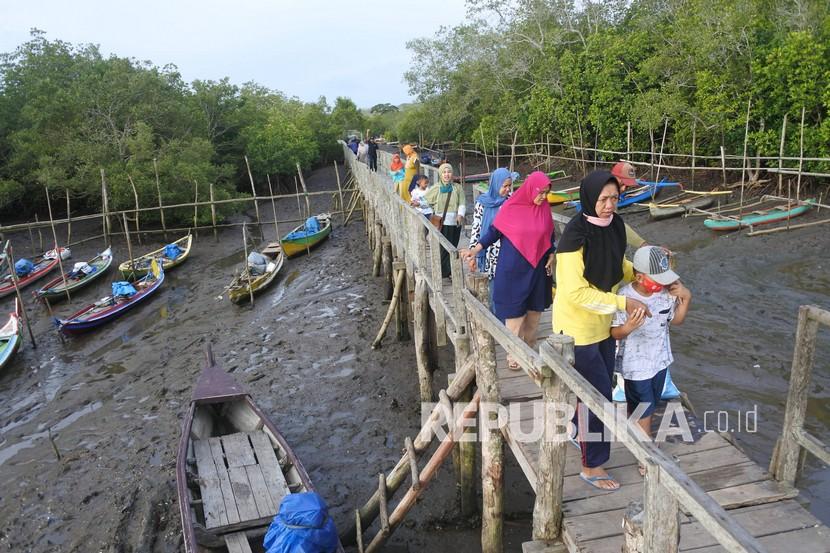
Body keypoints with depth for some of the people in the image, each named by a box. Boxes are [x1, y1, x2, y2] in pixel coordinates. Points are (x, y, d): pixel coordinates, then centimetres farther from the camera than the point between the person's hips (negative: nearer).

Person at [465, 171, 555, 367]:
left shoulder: (544, 208, 0)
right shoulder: (511, 207, -13)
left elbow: (549, 235, 12)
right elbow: (494, 230, -8)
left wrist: (551, 256, 4)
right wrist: (476, 249, -16)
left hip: (537, 269, 5)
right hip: (513, 269, -4)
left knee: (534, 308, 14)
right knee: (514, 310, 1)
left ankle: (530, 347, 33)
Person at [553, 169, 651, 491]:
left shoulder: (614, 225, -2)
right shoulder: (575, 235, -25)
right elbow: (577, 293, -26)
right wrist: (623, 303, -24)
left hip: (602, 324, 8)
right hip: (578, 328, -8)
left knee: (601, 388, 23)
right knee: (597, 396, 2)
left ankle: (575, 425, 50)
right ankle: (591, 465, 20)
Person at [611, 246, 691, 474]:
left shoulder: (666, 293, -8)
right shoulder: (624, 297, -25)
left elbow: (675, 320, 8)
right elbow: (614, 333, -17)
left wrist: (685, 298, -7)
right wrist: (628, 327, -39)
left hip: (660, 360, 6)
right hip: (636, 365, -5)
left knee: (648, 406, 23)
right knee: (643, 411, 8)